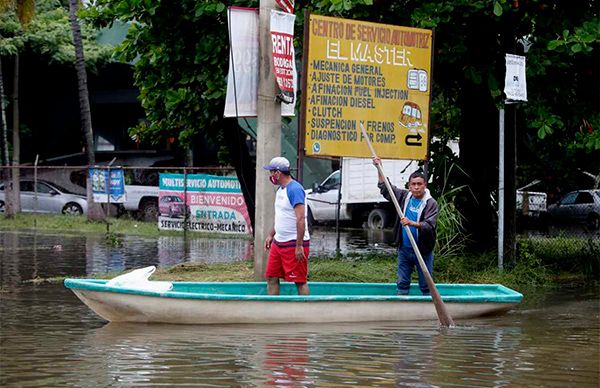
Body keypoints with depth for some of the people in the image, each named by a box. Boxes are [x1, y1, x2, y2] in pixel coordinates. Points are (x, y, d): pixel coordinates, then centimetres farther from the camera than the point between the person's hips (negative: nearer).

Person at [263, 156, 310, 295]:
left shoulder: (295, 189, -17)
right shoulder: (280, 189, 13)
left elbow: (301, 219, -22)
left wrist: (299, 246, -25)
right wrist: (271, 235, 20)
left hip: (294, 244, -10)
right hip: (278, 242, 10)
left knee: (300, 281, -3)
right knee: (271, 277, 10)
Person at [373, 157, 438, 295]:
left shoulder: (431, 203, -13)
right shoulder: (404, 196, 3)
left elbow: (429, 226, -23)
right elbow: (385, 188, 14)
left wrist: (412, 223, -38)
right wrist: (379, 168, 6)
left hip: (423, 251, -5)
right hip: (404, 249, 5)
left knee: (426, 286, 4)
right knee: (402, 284, 12)